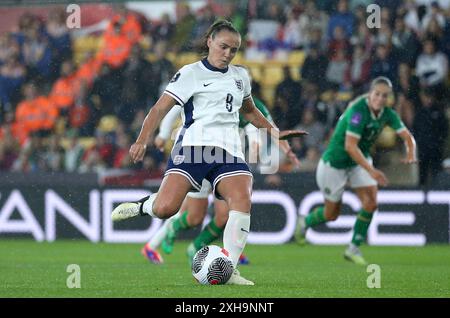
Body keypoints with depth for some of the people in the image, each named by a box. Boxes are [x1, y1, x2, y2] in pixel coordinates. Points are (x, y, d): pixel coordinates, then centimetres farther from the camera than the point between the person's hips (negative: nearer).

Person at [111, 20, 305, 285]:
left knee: (242, 201, -24)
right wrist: (142, 141, -15)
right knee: (166, 208, -22)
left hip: (229, 151, 4)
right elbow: (161, 108, -2)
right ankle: (142, 206, 15)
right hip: (194, 144, -4)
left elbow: (249, 111, 40)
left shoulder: (240, 76, 22)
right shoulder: (191, 73, 4)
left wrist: (274, 132, 30)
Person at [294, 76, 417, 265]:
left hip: (361, 160, 6)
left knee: (371, 203, -13)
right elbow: (350, 146, -38)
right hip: (335, 162, -6)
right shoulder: (358, 111, -31)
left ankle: (354, 248, 2)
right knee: (332, 214, 7)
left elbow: (407, 136, -7)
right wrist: (371, 171, -44)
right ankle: (304, 222, 40)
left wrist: (411, 152, -31)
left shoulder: (387, 114, -9)